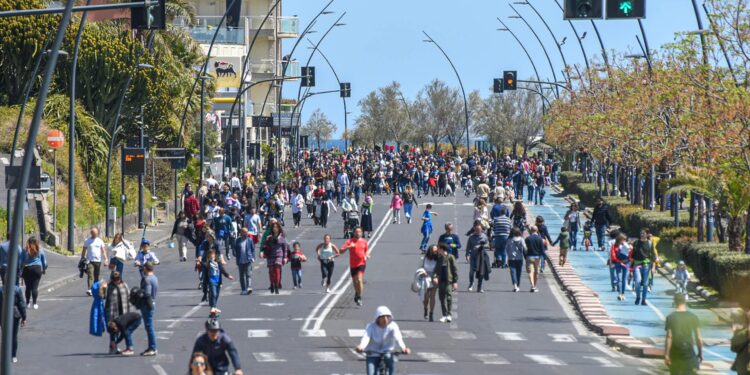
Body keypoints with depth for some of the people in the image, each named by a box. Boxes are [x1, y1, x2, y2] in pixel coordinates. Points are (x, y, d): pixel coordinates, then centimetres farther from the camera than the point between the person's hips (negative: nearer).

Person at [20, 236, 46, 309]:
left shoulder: (25, 251, 0)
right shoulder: (40, 250, 2)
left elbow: (21, 261, 1)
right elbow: (44, 260, 10)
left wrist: (20, 270, 8)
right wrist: (44, 269, 23)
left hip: (27, 269, 0)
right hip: (37, 269, 0)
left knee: (28, 287, 7)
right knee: (35, 286, -1)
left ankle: (27, 303, 11)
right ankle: (34, 303, -6)